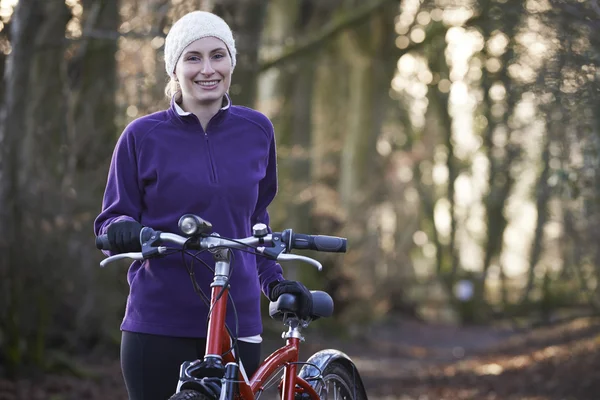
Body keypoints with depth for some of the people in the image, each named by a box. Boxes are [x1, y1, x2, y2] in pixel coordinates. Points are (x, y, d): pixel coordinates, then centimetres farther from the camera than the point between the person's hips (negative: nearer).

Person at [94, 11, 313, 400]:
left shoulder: (256, 130, 7)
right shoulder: (143, 135, -1)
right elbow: (112, 219, 4)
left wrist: (275, 281, 11)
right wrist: (123, 229, -17)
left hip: (238, 321, 2)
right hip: (158, 327, -2)